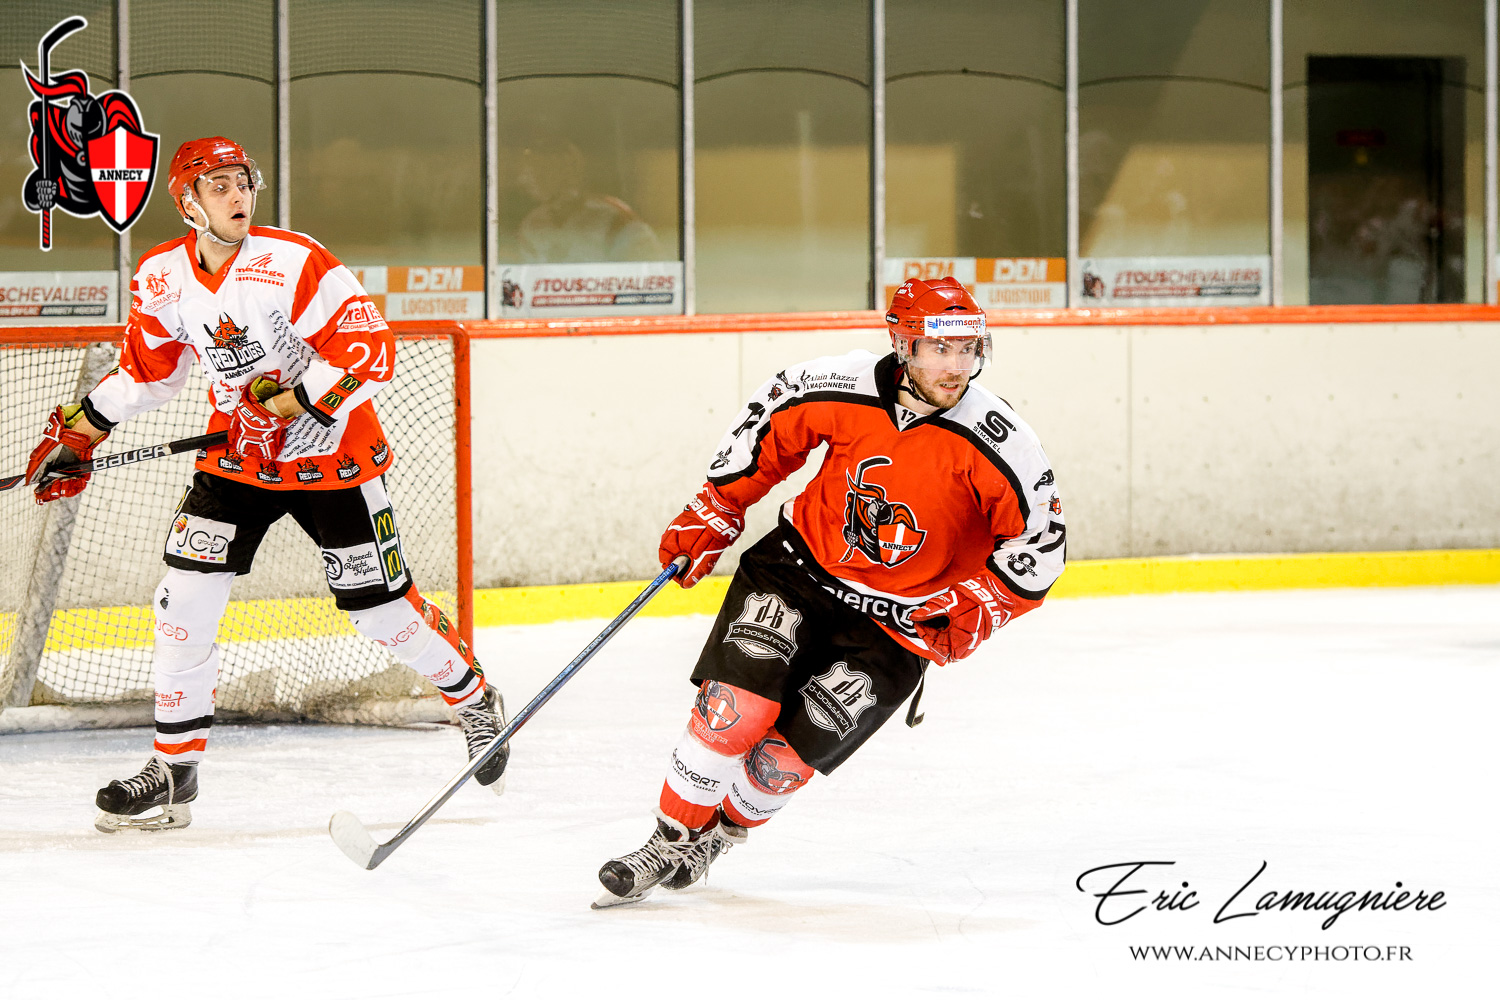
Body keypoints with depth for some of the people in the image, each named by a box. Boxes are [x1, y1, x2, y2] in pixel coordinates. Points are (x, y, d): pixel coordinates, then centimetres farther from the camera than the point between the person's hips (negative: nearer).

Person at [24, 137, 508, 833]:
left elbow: (371, 353, -23)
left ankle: (476, 702, 28)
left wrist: (289, 401, -29)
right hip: (238, 457, 4)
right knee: (185, 598, -7)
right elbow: (145, 370, 13)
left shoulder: (296, 264, -22)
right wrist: (77, 432, 11)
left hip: (333, 460, -4)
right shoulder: (162, 279, -5)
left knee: (382, 609, 1)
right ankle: (174, 771, 4)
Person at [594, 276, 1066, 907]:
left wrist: (973, 611, -15)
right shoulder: (847, 389, -16)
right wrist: (713, 513, 6)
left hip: (894, 621, -1)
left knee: (786, 754, -7)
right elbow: (768, 425, 4)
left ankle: (725, 828, 24)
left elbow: (1040, 542, -9)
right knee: (734, 706, -17)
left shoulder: (997, 442, -20)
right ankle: (673, 839, 1)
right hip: (800, 568, 1)